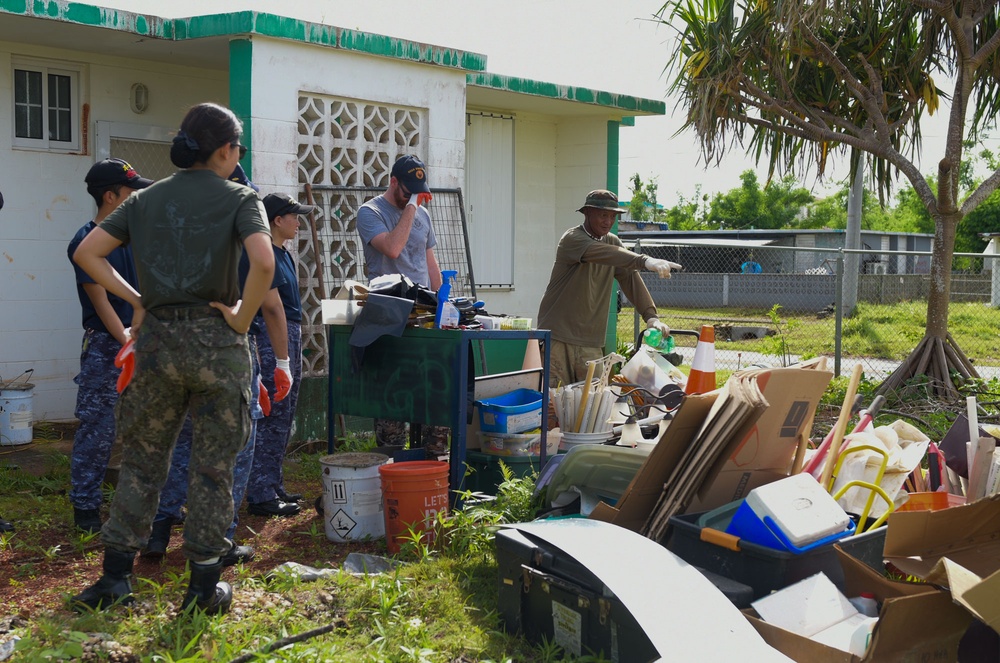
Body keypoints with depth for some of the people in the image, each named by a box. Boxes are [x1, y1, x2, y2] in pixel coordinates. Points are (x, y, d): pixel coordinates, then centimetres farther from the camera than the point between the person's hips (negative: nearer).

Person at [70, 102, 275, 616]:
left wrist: (136, 300, 8)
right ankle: (204, 587, 15)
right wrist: (242, 319, -8)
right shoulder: (238, 199, -3)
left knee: (141, 460, 15)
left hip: (157, 339, 3)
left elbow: (87, 253, 6)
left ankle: (115, 577, 17)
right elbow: (263, 263, -21)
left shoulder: (146, 199, 10)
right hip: (216, 341, -3)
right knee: (213, 467, 7)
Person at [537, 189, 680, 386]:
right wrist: (645, 261, -44)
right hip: (558, 337, -6)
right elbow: (603, 253, -30)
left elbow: (631, 279, 1)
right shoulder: (572, 239, -10)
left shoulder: (613, 242, 12)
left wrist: (651, 317, -13)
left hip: (591, 343, 6)